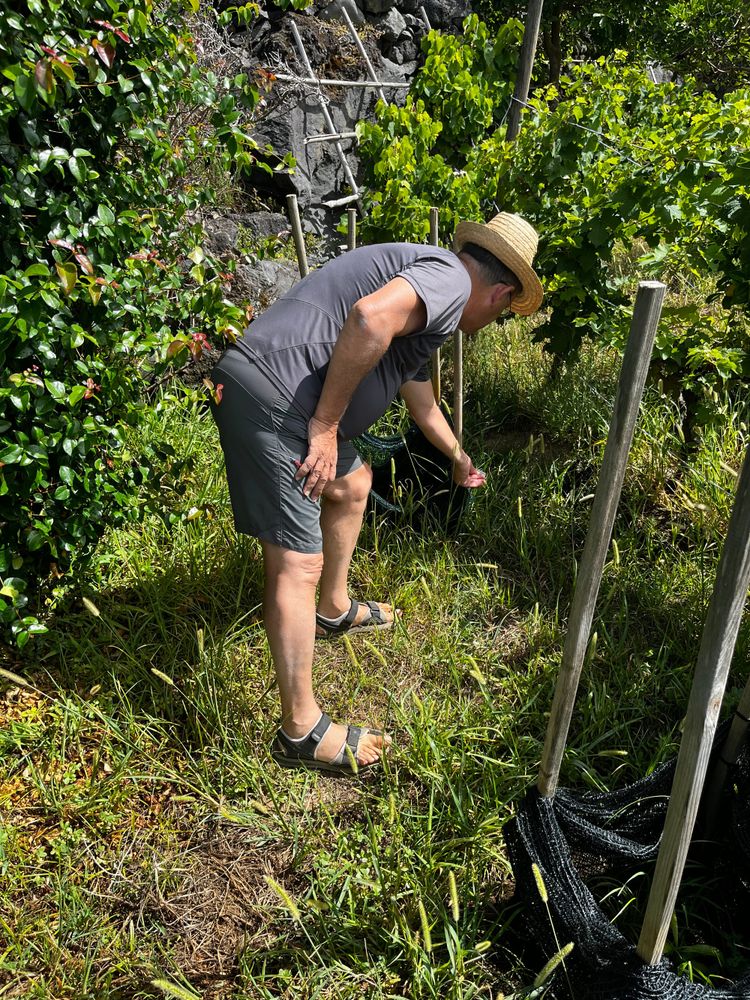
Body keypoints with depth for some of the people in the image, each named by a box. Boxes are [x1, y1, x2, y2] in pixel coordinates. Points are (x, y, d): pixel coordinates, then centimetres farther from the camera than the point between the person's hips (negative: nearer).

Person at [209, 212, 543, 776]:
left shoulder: (428, 305, 26)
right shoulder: (451, 278, -5)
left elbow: (423, 405, 41)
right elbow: (372, 316, -27)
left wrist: (461, 462, 56)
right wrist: (326, 424, -19)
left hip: (284, 398, 11)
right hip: (268, 396, -11)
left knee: (352, 485, 27)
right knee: (298, 565, -7)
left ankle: (334, 612, 45)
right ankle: (303, 733, 5)